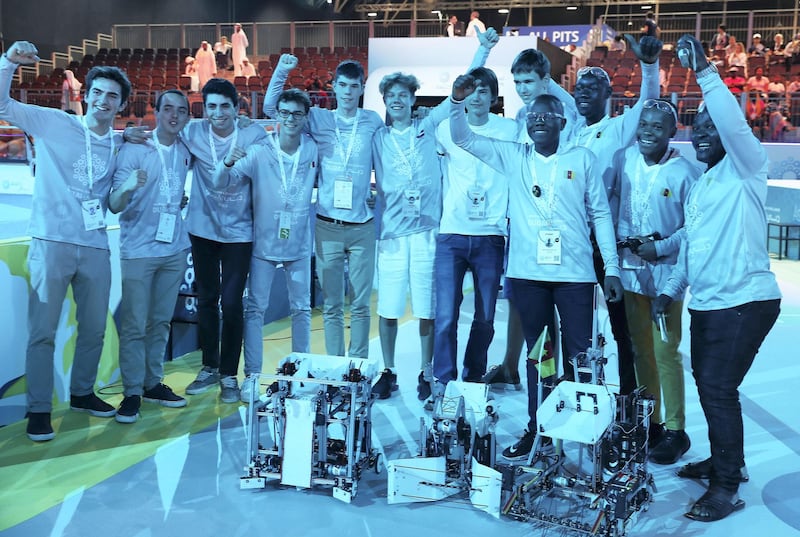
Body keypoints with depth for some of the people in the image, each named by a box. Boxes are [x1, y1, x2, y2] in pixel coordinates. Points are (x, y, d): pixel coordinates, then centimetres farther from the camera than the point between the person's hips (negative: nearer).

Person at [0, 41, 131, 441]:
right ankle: (39, 410, 9)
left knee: (94, 329, 12)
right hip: (52, 243, -4)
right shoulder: (53, 123, 0)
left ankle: (82, 393, 31)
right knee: (43, 331, -1)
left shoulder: (120, 145, 11)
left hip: (95, 247, 4)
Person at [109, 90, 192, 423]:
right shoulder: (134, 150, -7)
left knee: (161, 321, 11)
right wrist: (127, 188, -33)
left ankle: (153, 384, 21)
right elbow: (114, 206, -12)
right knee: (134, 325, -3)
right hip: (139, 250, -4)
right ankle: (131, 393, 4)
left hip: (174, 249, 5)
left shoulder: (186, 152, 7)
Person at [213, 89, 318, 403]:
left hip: (299, 245, 2)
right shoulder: (258, 152, -11)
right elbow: (222, 183, -16)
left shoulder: (314, 150, -5)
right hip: (264, 243, -2)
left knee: (301, 309, 11)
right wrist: (228, 163, -36)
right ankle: (252, 375, 12)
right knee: (255, 309, 3)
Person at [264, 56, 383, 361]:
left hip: (362, 225, 0)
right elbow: (271, 108, 5)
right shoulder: (318, 119, 4)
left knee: (360, 304, 6)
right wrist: (281, 71, -6)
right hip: (328, 226, 0)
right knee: (332, 305, 7)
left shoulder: (373, 122, 4)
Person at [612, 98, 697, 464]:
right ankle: (650, 422, 26)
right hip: (630, 269, 5)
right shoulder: (623, 159, 2)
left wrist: (660, 247, -16)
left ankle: (675, 430, 11)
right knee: (641, 351, 13)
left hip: (666, 272, -5)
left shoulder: (684, 172, -12)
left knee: (665, 352, -2)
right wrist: (624, 236, -3)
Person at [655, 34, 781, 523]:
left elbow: (734, 123, -26)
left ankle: (727, 487, 1)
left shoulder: (746, 167, -6)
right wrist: (671, 290, 16)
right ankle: (723, 462, 30)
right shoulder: (701, 184, 16)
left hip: (746, 300, -8)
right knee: (708, 384, 13)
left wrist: (705, 71, -27)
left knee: (719, 388, -10)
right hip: (706, 302, 8)